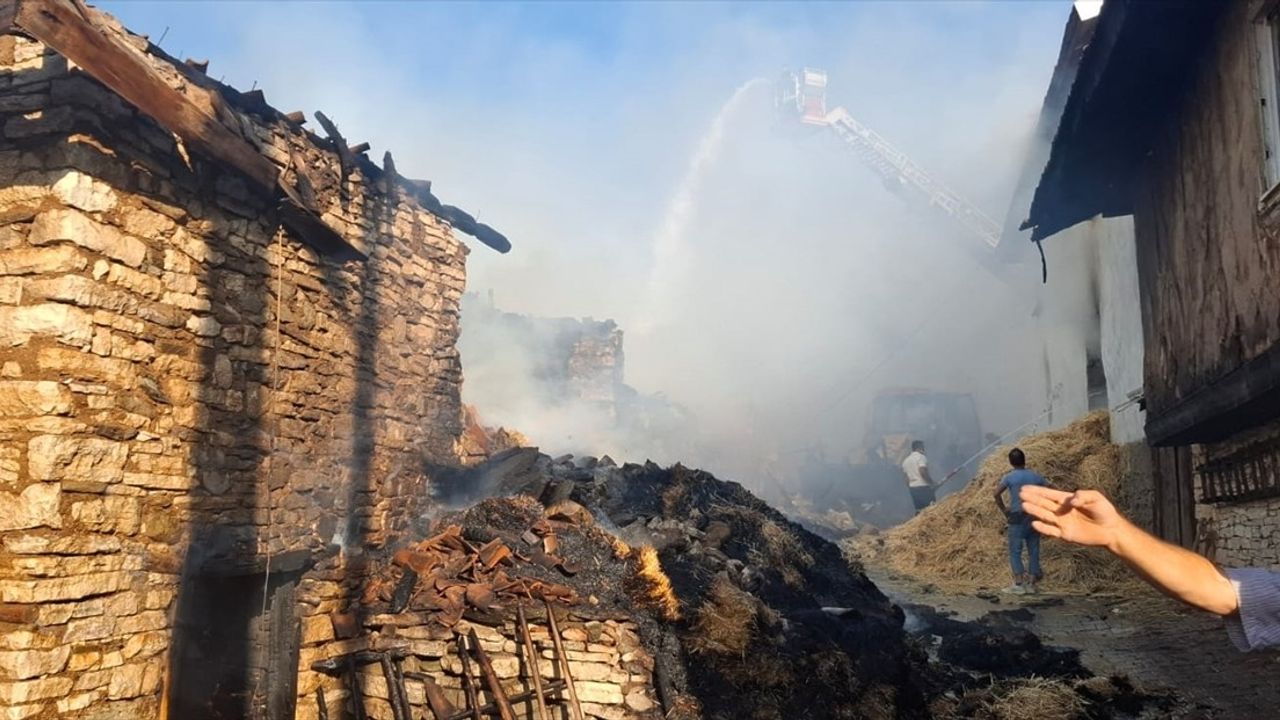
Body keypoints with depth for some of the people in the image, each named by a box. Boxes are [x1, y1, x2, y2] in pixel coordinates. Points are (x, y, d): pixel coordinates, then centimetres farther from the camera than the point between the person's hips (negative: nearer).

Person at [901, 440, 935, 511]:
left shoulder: (906, 461, 16)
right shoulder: (921, 457, -6)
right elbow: (923, 472, -19)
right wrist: (931, 482, -8)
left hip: (912, 487, 7)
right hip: (923, 486, -7)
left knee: (919, 510, 9)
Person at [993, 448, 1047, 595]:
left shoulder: (1009, 477, -4)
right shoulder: (1037, 476, 6)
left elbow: (997, 493, -16)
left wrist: (1004, 510, -5)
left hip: (1018, 518, -4)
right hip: (1035, 517, 4)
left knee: (1015, 552, -1)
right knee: (1033, 552, 10)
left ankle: (1019, 583, -10)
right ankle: (1031, 584, 11)